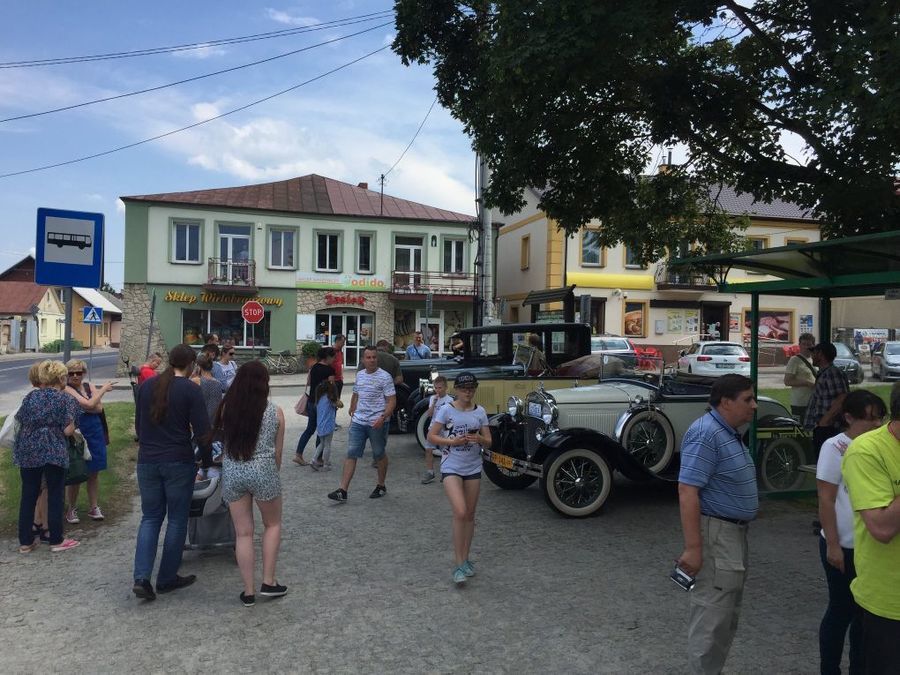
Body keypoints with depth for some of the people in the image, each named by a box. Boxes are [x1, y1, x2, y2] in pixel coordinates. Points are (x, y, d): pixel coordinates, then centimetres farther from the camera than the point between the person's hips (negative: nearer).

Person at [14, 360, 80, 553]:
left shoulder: (30, 396, 6)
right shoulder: (66, 400, -7)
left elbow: (20, 422, 10)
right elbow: (68, 431, -11)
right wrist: (73, 427, 10)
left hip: (27, 452, 4)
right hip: (54, 453, -4)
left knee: (28, 496, 12)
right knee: (55, 496, 5)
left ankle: (25, 541, 20)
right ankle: (56, 541, 13)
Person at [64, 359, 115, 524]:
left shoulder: (88, 387, 8)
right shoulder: (67, 389, -10)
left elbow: (99, 408, -4)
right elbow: (90, 404, -20)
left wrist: (81, 406, -16)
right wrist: (103, 389, -9)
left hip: (95, 435, 5)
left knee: (94, 473, 11)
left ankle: (94, 507, 21)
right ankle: (72, 509, 19)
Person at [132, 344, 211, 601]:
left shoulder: (147, 385, 6)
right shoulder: (191, 390, -10)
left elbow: (138, 423, 16)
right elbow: (202, 430, -12)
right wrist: (206, 462, 1)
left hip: (147, 461, 5)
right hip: (178, 463, -5)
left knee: (150, 517, 14)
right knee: (177, 519, 9)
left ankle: (141, 578, 2)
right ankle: (167, 578, 17)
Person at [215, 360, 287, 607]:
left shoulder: (226, 409, -2)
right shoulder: (275, 412, -5)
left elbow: (223, 440, 5)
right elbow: (277, 452, 3)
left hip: (232, 473, 2)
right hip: (263, 471, -2)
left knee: (243, 533, 12)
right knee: (272, 525, 20)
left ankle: (249, 591, 19)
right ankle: (268, 582, 20)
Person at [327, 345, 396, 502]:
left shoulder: (384, 377, -10)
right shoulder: (359, 375, 9)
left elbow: (392, 401, -13)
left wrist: (383, 418, -25)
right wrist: (352, 413, 21)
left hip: (377, 423, -5)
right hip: (358, 422, 5)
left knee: (379, 454, 10)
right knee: (351, 454, -1)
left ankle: (381, 486, 29)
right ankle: (343, 491, -1)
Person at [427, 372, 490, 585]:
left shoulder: (480, 412, 2)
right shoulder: (446, 410, -7)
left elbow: (488, 442, 5)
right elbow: (431, 436, -6)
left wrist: (479, 439, -18)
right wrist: (453, 441, -20)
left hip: (473, 468, 4)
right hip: (451, 467, -4)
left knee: (469, 515, 11)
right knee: (460, 513, -17)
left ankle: (464, 559, 27)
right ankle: (458, 564, -6)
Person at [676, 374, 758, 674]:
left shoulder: (729, 433, 11)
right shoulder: (706, 433, -21)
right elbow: (687, 491, -27)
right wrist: (692, 547, -29)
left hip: (734, 533, 11)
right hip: (715, 534, -11)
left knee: (727, 616, 20)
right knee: (711, 617, -2)